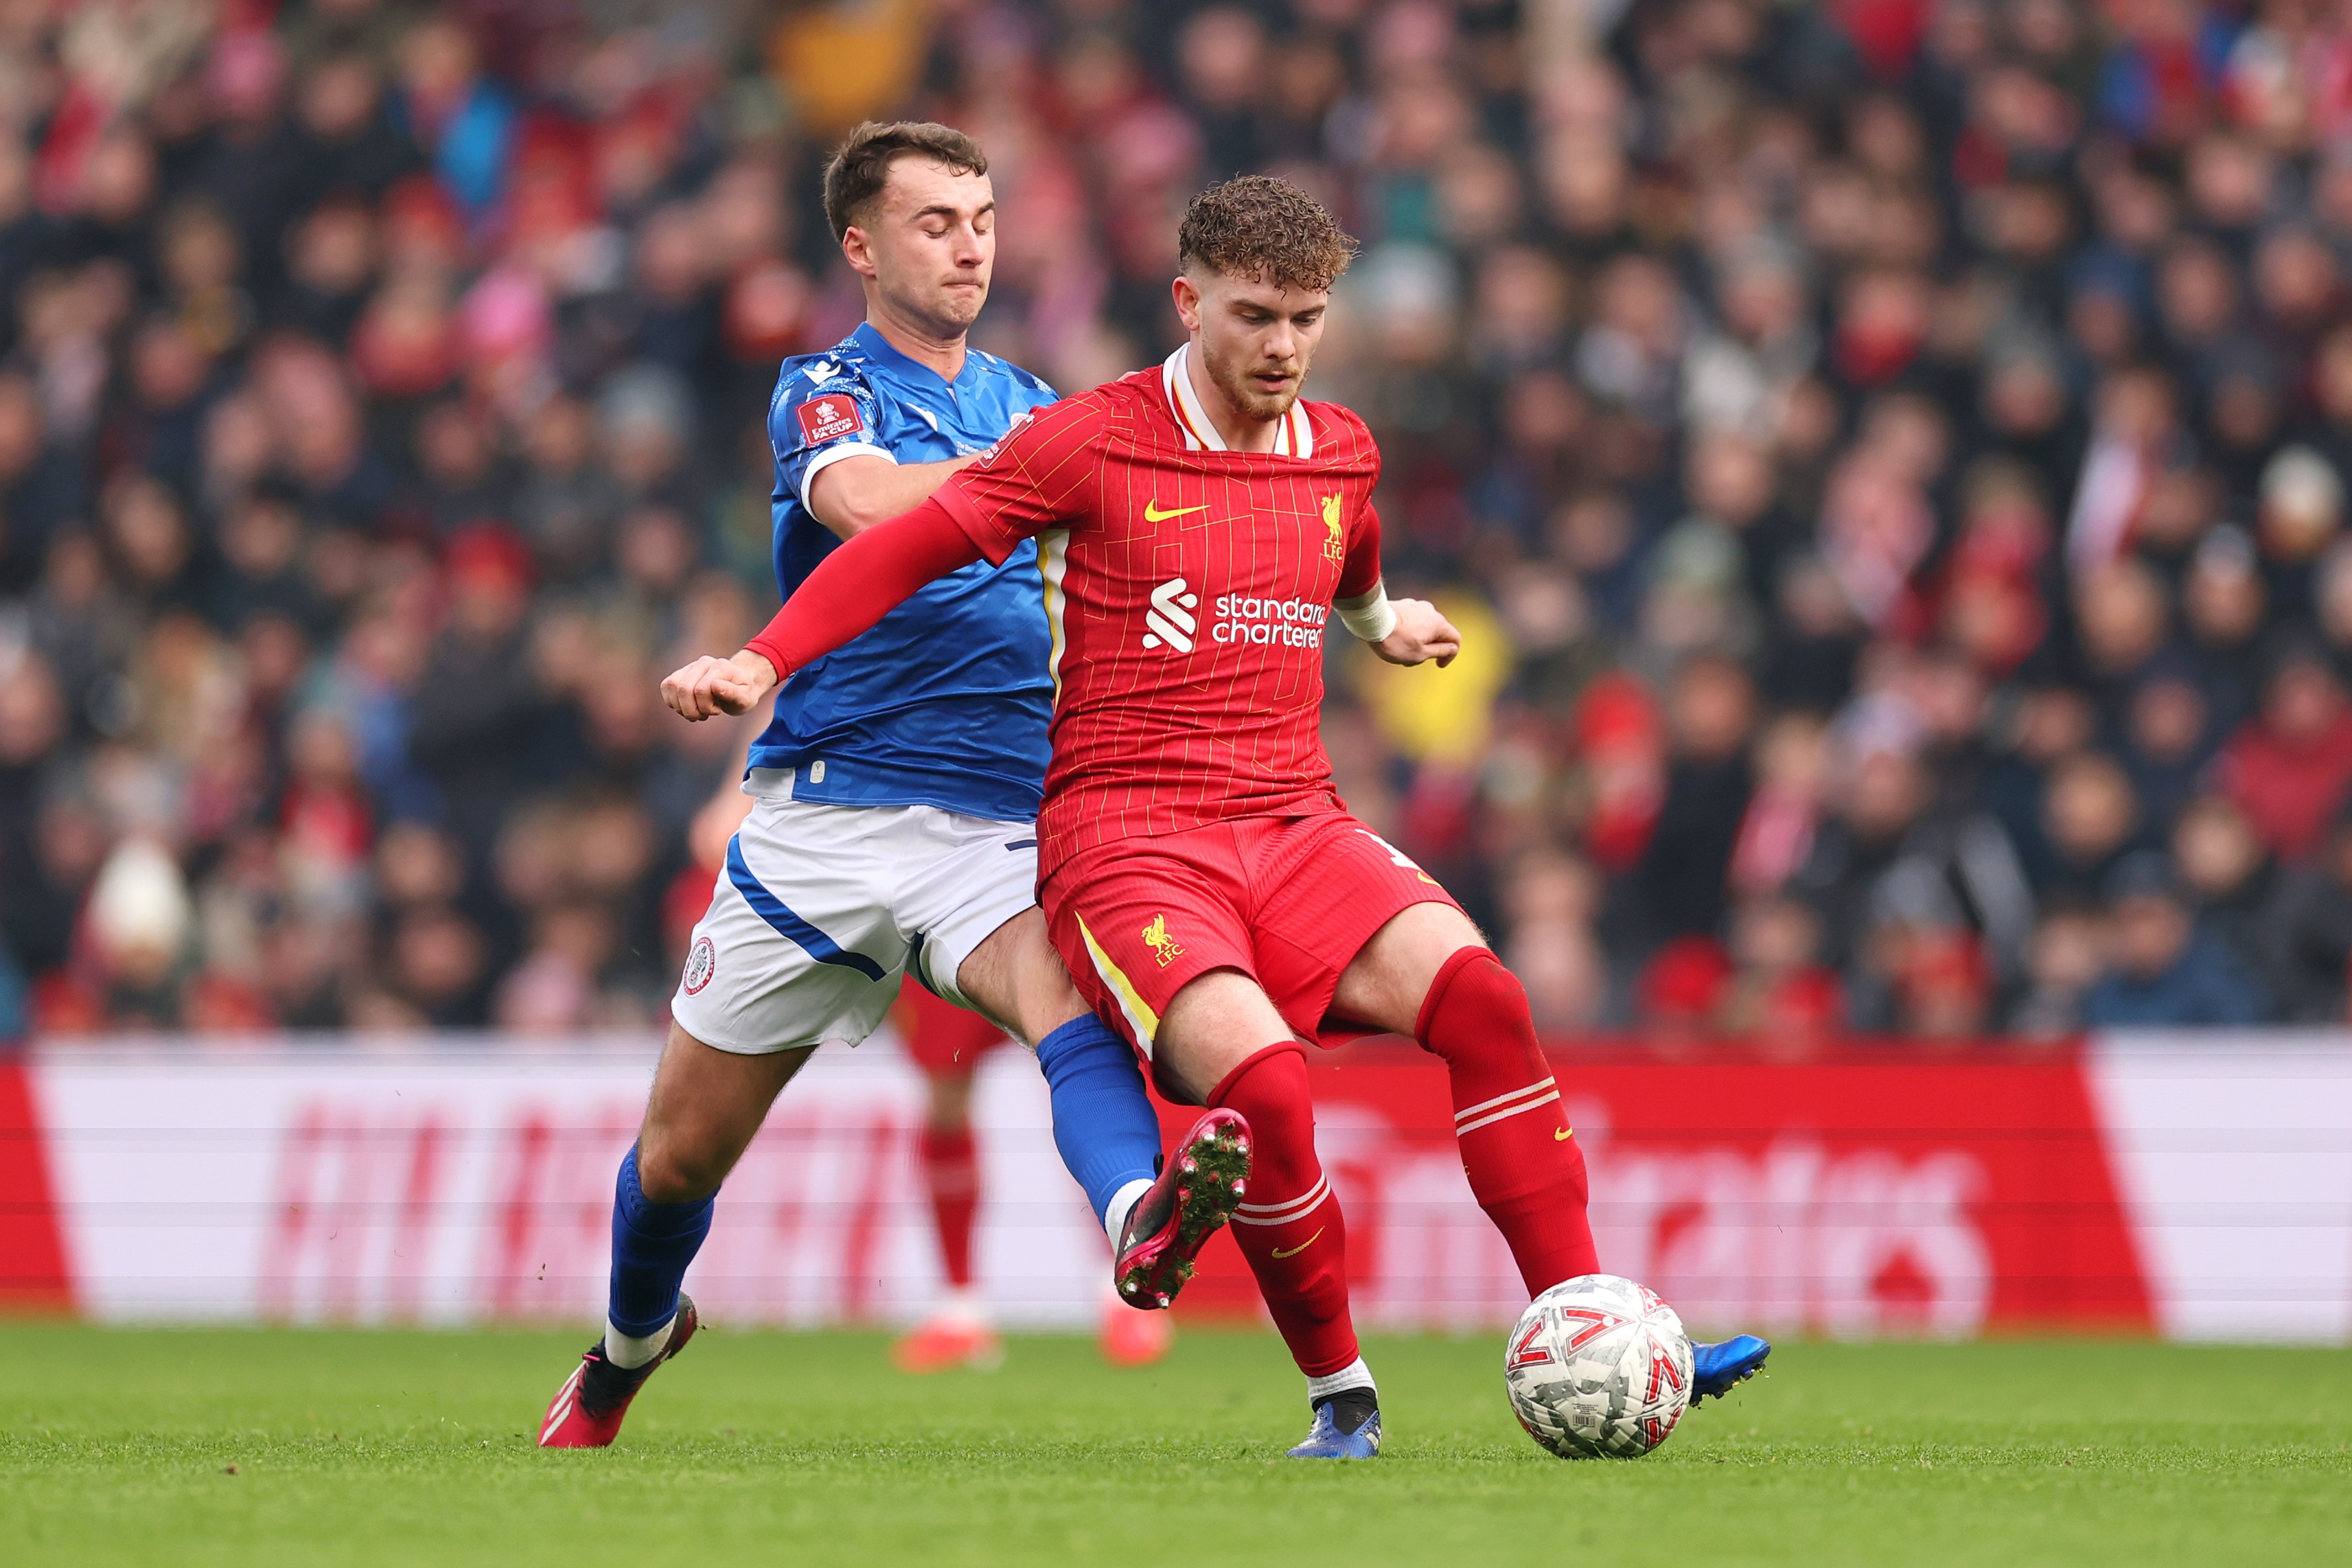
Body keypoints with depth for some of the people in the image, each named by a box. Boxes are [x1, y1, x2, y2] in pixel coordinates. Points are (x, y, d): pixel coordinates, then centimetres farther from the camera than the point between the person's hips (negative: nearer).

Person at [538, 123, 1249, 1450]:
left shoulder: (1027, 404, 18)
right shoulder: (825, 391, 0)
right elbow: (870, 504, -22)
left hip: (998, 828, 2)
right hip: (822, 818, -2)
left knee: (1067, 984, -33)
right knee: (684, 1151, 8)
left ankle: (1141, 1221, -61)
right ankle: (628, 1350, 39)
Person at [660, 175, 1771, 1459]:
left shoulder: (1341, 452, 13)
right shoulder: (1091, 442, -2)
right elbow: (907, 548, 0)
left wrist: (1381, 622, 55)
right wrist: (763, 664, -9)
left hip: (1295, 829, 5)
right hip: (1124, 835, -4)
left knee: (1477, 995, -24)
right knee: (1259, 1076, -30)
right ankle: (1342, 1396, -9)